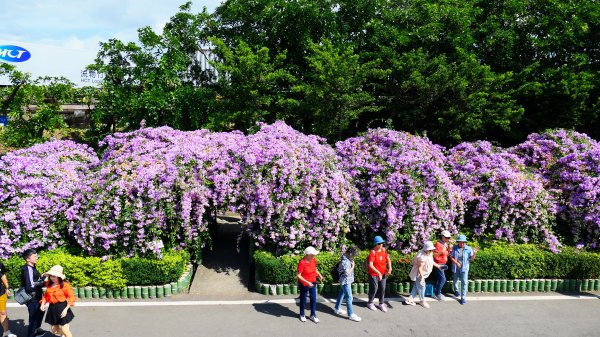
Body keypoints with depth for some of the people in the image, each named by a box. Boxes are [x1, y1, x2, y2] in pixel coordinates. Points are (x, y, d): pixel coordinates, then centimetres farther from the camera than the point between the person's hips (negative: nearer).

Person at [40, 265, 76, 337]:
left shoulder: (65, 285, -13)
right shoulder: (49, 285, 5)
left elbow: (72, 297, -15)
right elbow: (46, 295, 16)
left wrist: (66, 309, -23)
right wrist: (43, 304, -2)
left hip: (61, 308, -6)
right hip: (52, 309, 6)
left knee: (64, 330, -4)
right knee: (54, 331, 13)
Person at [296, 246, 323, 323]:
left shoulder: (314, 260, -7)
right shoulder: (302, 263, -27)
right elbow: (298, 275, -23)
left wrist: (319, 274, -5)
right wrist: (307, 282, -30)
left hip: (313, 283, 5)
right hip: (304, 284, -5)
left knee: (313, 299, 10)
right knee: (303, 299, 14)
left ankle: (313, 315, 28)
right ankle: (302, 315, 35)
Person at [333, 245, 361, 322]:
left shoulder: (348, 259, 1)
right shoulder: (344, 262, -28)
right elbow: (347, 273, -28)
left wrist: (352, 264, 1)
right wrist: (353, 266, -20)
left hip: (347, 281, 10)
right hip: (345, 282, -10)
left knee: (342, 294, 21)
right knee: (349, 297, -4)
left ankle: (337, 309, 36)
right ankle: (351, 314, 3)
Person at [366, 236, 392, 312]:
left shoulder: (384, 250, -2)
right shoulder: (372, 252, -21)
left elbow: (388, 259, 6)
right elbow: (370, 265, -26)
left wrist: (389, 268, -11)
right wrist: (378, 272, -31)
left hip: (383, 273, 6)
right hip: (374, 274, -6)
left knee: (382, 289, 11)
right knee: (374, 289, 5)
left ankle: (381, 304, 28)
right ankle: (370, 303, 27)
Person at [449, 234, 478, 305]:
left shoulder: (468, 249, -8)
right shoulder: (454, 248, -7)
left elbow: (471, 259, -7)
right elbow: (451, 257, -4)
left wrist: (474, 253, -24)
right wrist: (456, 263, -17)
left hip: (464, 268, -1)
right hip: (456, 268, 1)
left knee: (464, 282, -6)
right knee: (455, 280, 19)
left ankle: (463, 297, 3)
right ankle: (456, 290, 48)